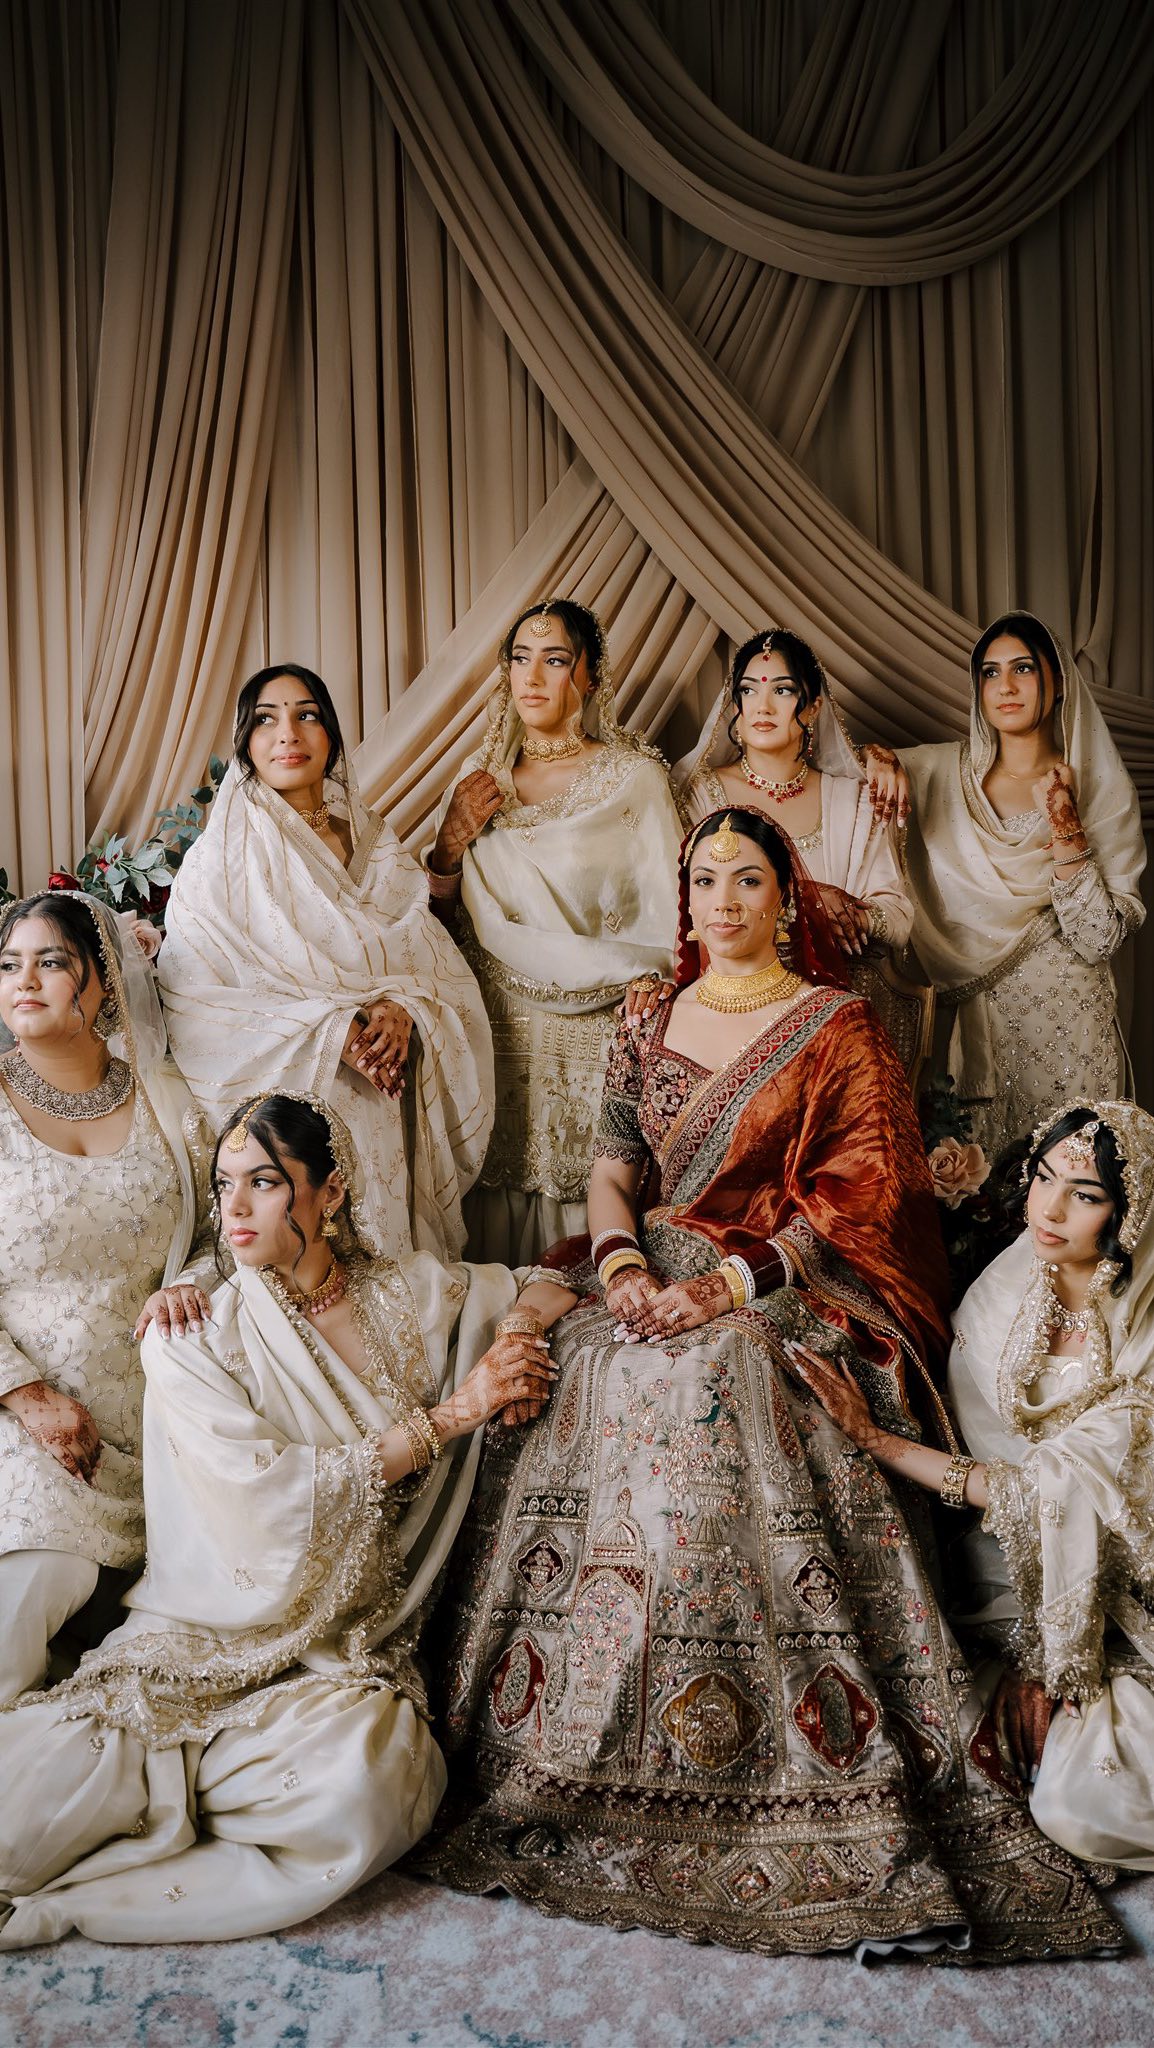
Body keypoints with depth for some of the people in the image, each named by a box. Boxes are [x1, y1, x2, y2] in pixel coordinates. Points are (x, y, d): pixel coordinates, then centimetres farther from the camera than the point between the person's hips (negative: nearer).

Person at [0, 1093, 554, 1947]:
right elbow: (265, 1494, -14)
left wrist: (522, 1324, -3)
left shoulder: (416, 1296, 5)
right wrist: (451, 1414, -13)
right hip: (195, 1646, -3)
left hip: (344, 1653, 3)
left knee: (353, 1796, -32)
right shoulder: (189, 1338, -2)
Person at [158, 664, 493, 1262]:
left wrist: (403, 1010, -14)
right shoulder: (222, 857, -3)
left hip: (389, 1116, 4)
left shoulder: (375, 842, 10)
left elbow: (441, 962, 8)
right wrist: (326, 1032, -20)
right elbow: (191, 1000, -10)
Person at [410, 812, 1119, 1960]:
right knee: (535, 1332, -21)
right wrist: (621, 1261, -11)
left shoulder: (837, 1027, 3)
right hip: (652, 1275, 5)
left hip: (786, 1288, -4)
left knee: (701, 1374, -33)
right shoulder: (650, 1028, 16)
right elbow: (611, 1171, 11)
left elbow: (859, 1196, -5)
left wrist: (733, 1282, -17)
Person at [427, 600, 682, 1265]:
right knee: (497, 1200, 2)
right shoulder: (481, 782, 11)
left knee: (581, 1197, -3)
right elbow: (445, 920, 15)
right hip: (498, 1038, 3)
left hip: (593, 1037, -3)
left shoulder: (634, 776, -2)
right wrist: (449, 845, -3)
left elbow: (667, 926, -7)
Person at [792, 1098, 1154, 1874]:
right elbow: (991, 1468, -5)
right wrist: (1028, 1653, -12)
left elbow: (1056, 1494, -21)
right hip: (1027, 1588, 3)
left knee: (1086, 1811, -20)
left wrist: (879, 1442, -22)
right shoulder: (1003, 1294, -5)